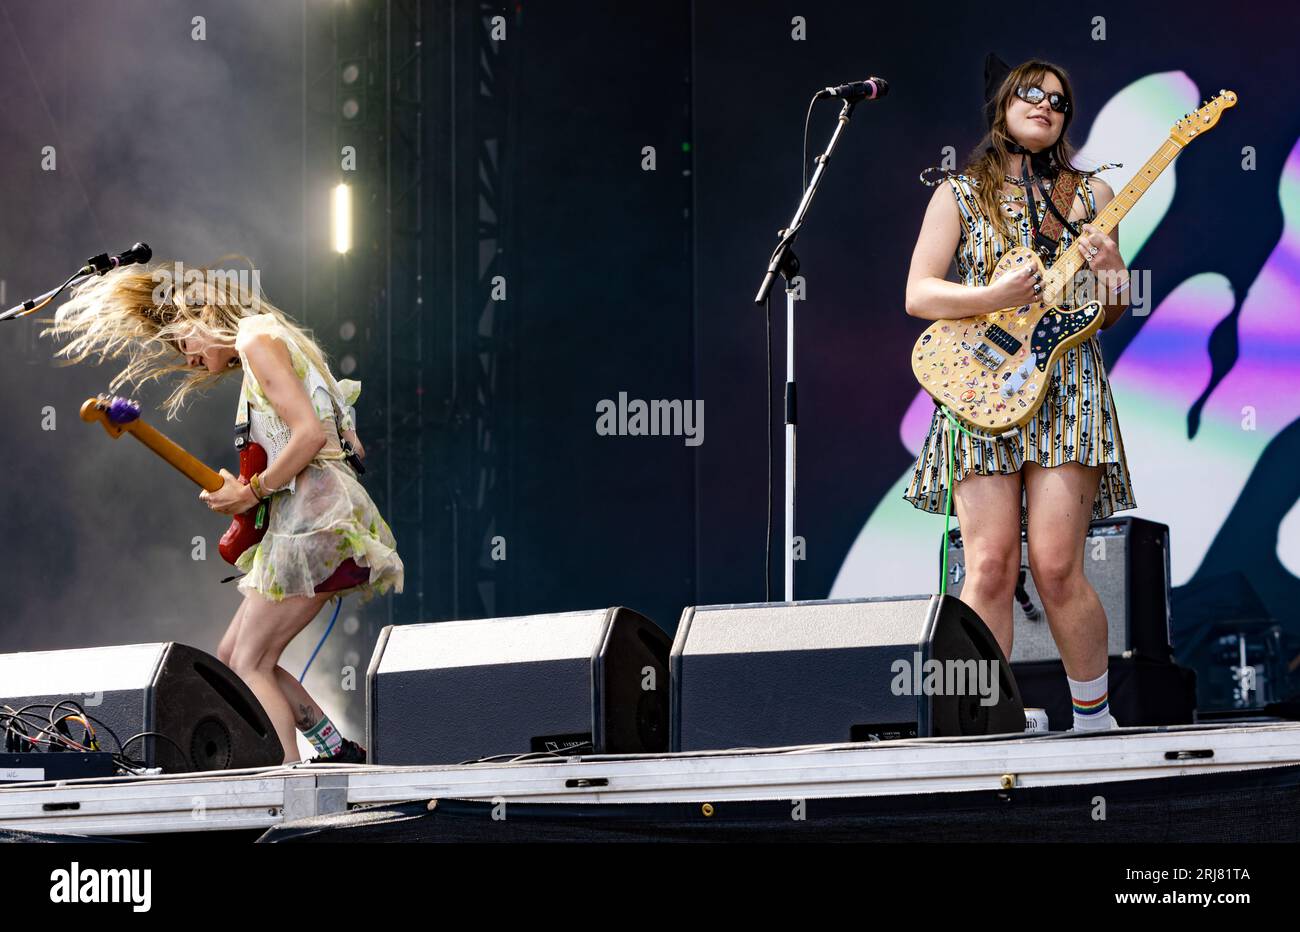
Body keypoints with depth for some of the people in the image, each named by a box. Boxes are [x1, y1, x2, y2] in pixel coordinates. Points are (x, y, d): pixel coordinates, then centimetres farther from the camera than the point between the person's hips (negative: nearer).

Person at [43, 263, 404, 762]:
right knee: (231, 656, 12)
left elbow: (310, 434, -18)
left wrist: (252, 492, -10)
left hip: (314, 519, -10)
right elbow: (351, 445, 22)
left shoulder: (257, 339, -6)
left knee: (250, 665, -10)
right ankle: (338, 754, 11)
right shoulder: (282, 344, 24)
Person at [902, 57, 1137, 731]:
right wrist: (997, 297, -12)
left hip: (1068, 386, 1)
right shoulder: (959, 194, 11)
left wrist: (1111, 271, -5)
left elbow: (1112, 315, 18)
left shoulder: (1090, 194, 15)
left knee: (1055, 566, -10)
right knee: (990, 566, -10)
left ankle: (1095, 719, 6)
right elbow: (918, 295, 2)